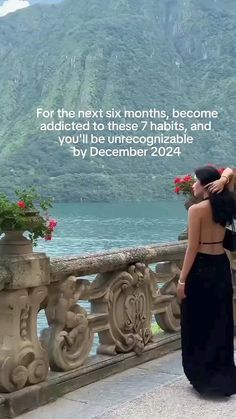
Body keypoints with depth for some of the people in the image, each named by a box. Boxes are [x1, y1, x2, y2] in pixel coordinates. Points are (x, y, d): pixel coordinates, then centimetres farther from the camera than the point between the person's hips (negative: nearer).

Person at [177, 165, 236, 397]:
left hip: (201, 269, -7)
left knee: (198, 326, 4)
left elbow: (192, 248, -16)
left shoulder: (196, 209, -15)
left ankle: (204, 379, 10)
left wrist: (182, 279, -12)